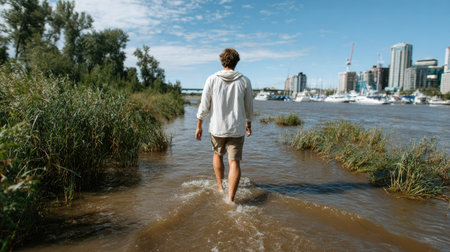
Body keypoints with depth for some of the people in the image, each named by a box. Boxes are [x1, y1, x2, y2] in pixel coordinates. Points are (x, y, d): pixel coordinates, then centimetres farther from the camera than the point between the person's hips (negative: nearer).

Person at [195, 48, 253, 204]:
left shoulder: (212, 79, -5)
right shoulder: (244, 81, -2)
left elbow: (204, 106, -5)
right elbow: (249, 108, 5)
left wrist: (199, 126, 5)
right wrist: (248, 124, 20)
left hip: (217, 128, 1)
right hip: (237, 129, 0)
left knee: (217, 154, 24)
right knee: (234, 163, 2)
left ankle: (220, 187, 35)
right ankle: (230, 199, -3)